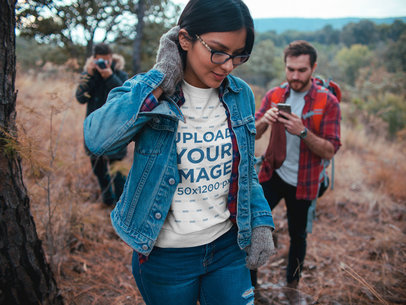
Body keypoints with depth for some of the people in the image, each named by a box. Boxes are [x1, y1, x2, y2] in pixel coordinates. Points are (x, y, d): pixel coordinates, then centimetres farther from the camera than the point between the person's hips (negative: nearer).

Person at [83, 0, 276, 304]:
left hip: (228, 246, 3)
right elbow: (98, 138, -33)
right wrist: (161, 78, -27)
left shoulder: (241, 95, -2)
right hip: (166, 256, -2)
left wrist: (262, 223, 1)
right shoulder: (146, 92, -13)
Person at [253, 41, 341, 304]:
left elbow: (330, 151, -14)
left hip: (302, 183, -1)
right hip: (272, 176, 2)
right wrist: (264, 121, -24)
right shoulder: (274, 95, -1)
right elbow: (253, 135, -2)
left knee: (298, 235, 12)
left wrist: (303, 131, -30)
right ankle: (249, 280, 19)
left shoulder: (328, 102, -9)